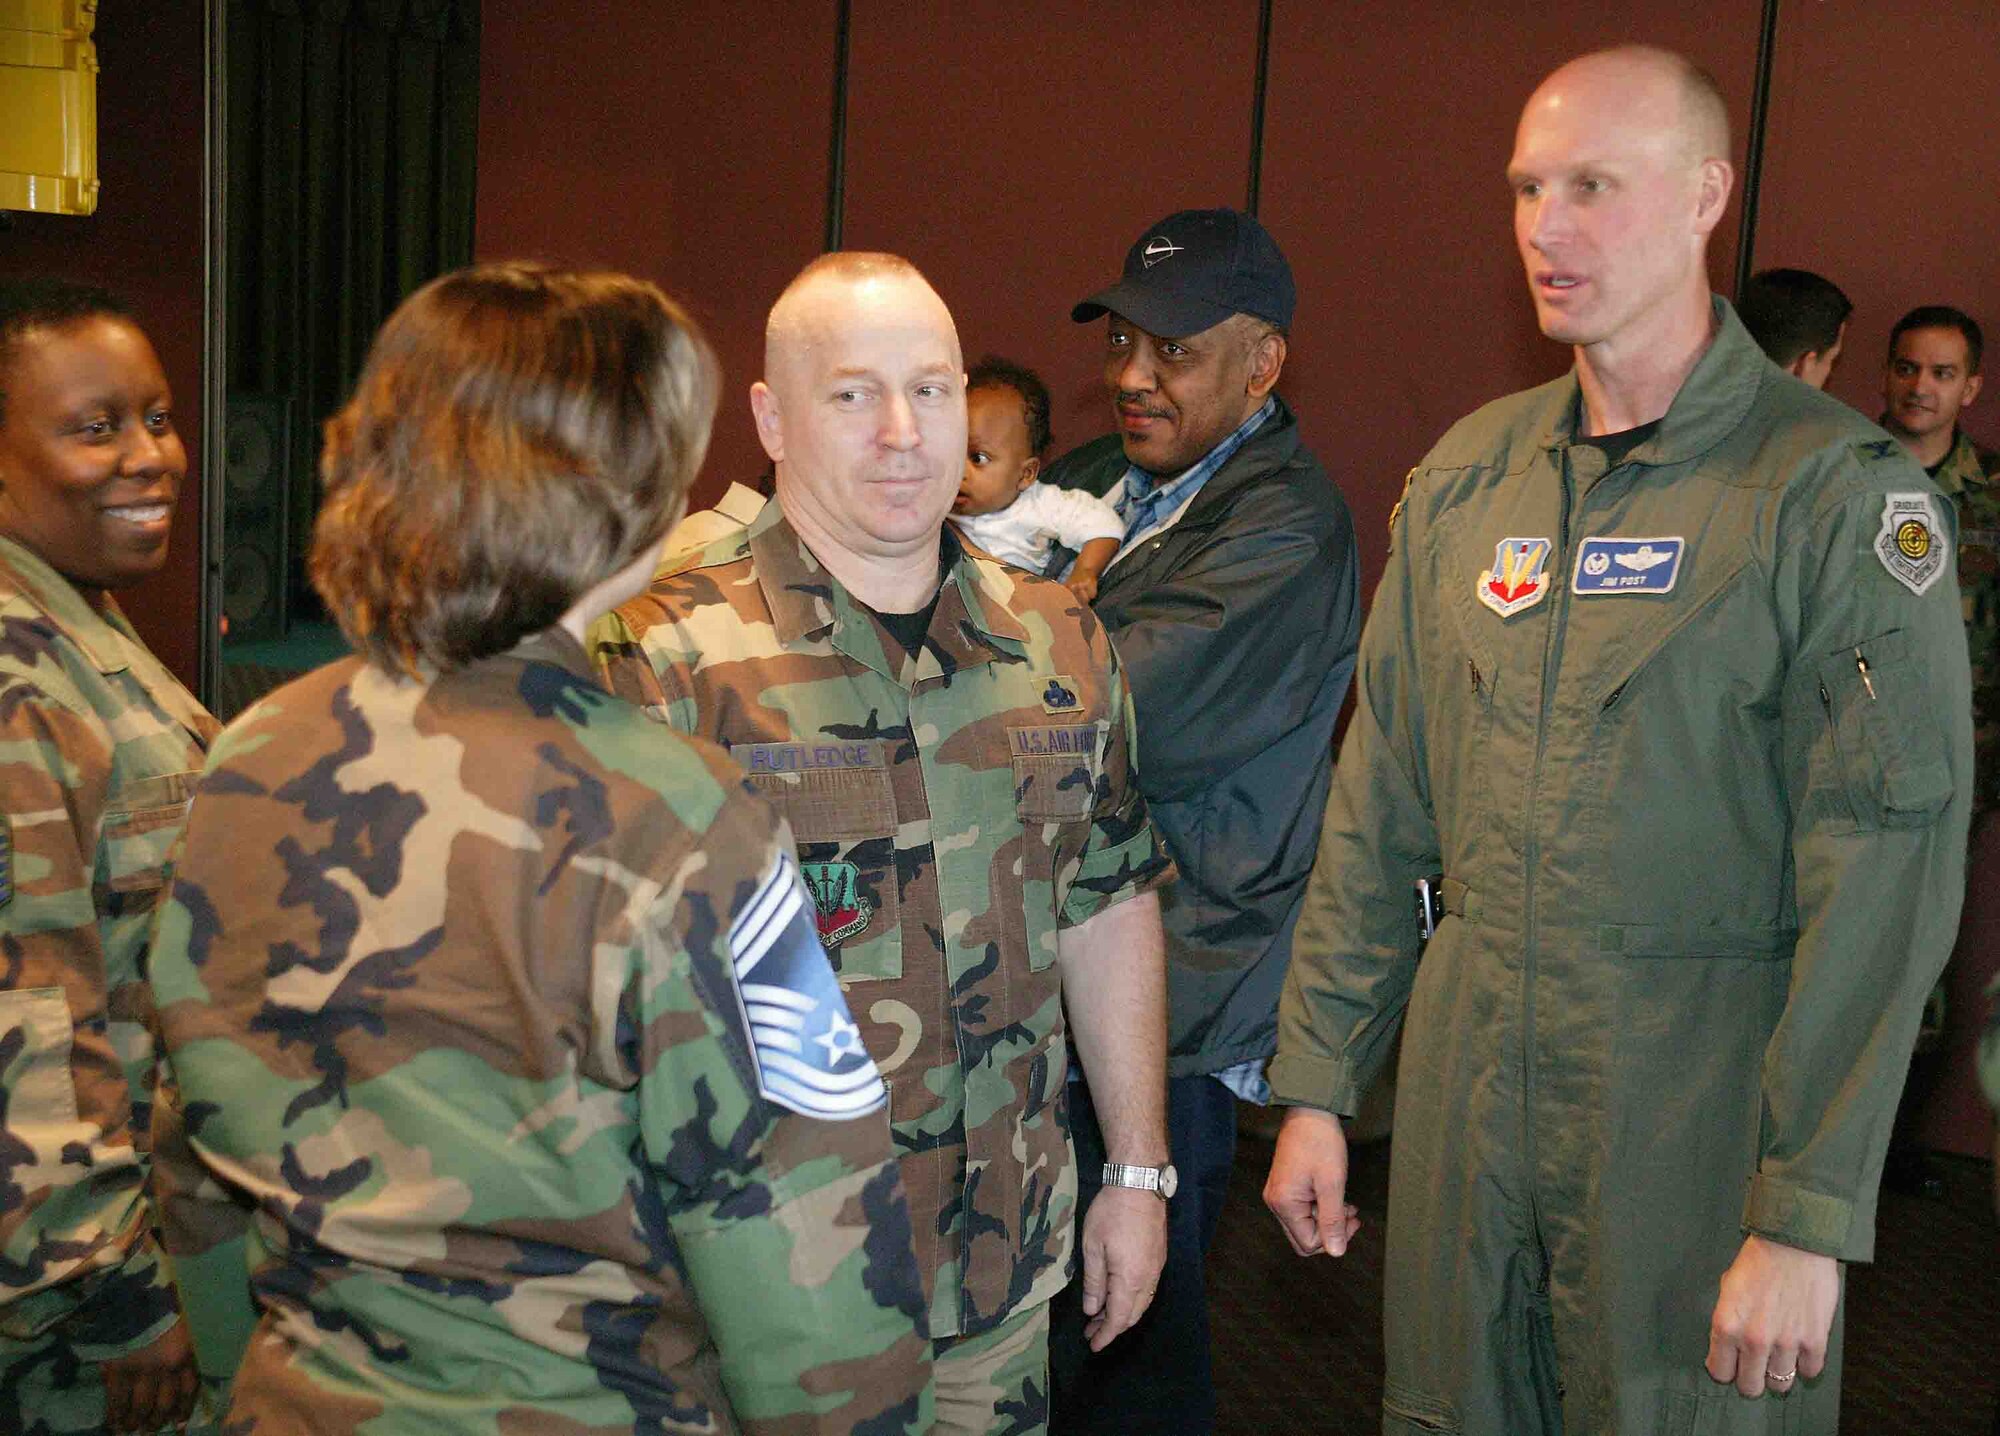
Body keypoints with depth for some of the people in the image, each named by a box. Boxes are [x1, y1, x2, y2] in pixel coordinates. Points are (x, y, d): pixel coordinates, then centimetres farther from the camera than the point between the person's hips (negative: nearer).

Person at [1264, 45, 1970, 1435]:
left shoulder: (1840, 493, -9)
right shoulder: (1464, 476, 7)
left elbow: (1888, 875, -13)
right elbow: (1378, 810, 9)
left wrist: (1810, 1217, -16)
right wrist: (1315, 1087, 8)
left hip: (1701, 1098, -4)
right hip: (1464, 1077, 5)